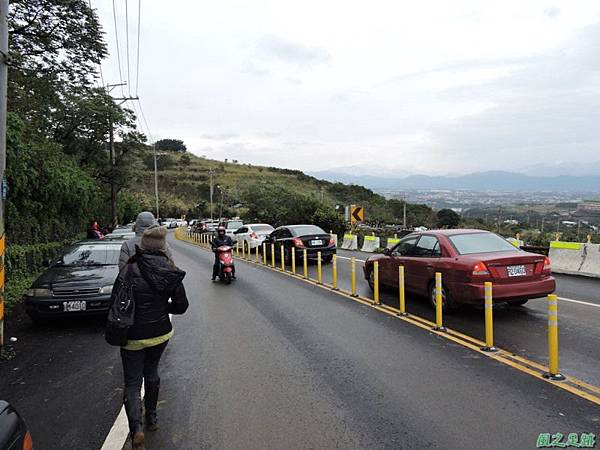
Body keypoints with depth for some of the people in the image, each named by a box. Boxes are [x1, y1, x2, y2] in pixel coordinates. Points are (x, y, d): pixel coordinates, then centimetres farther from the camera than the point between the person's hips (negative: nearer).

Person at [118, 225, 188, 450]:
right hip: (161, 332, 4)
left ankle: (136, 427, -11)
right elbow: (181, 305, -4)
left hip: (134, 336, -4)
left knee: (132, 383, 8)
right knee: (151, 373, 25)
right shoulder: (170, 270, -8)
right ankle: (151, 418, 38)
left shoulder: (130, 269, -19)